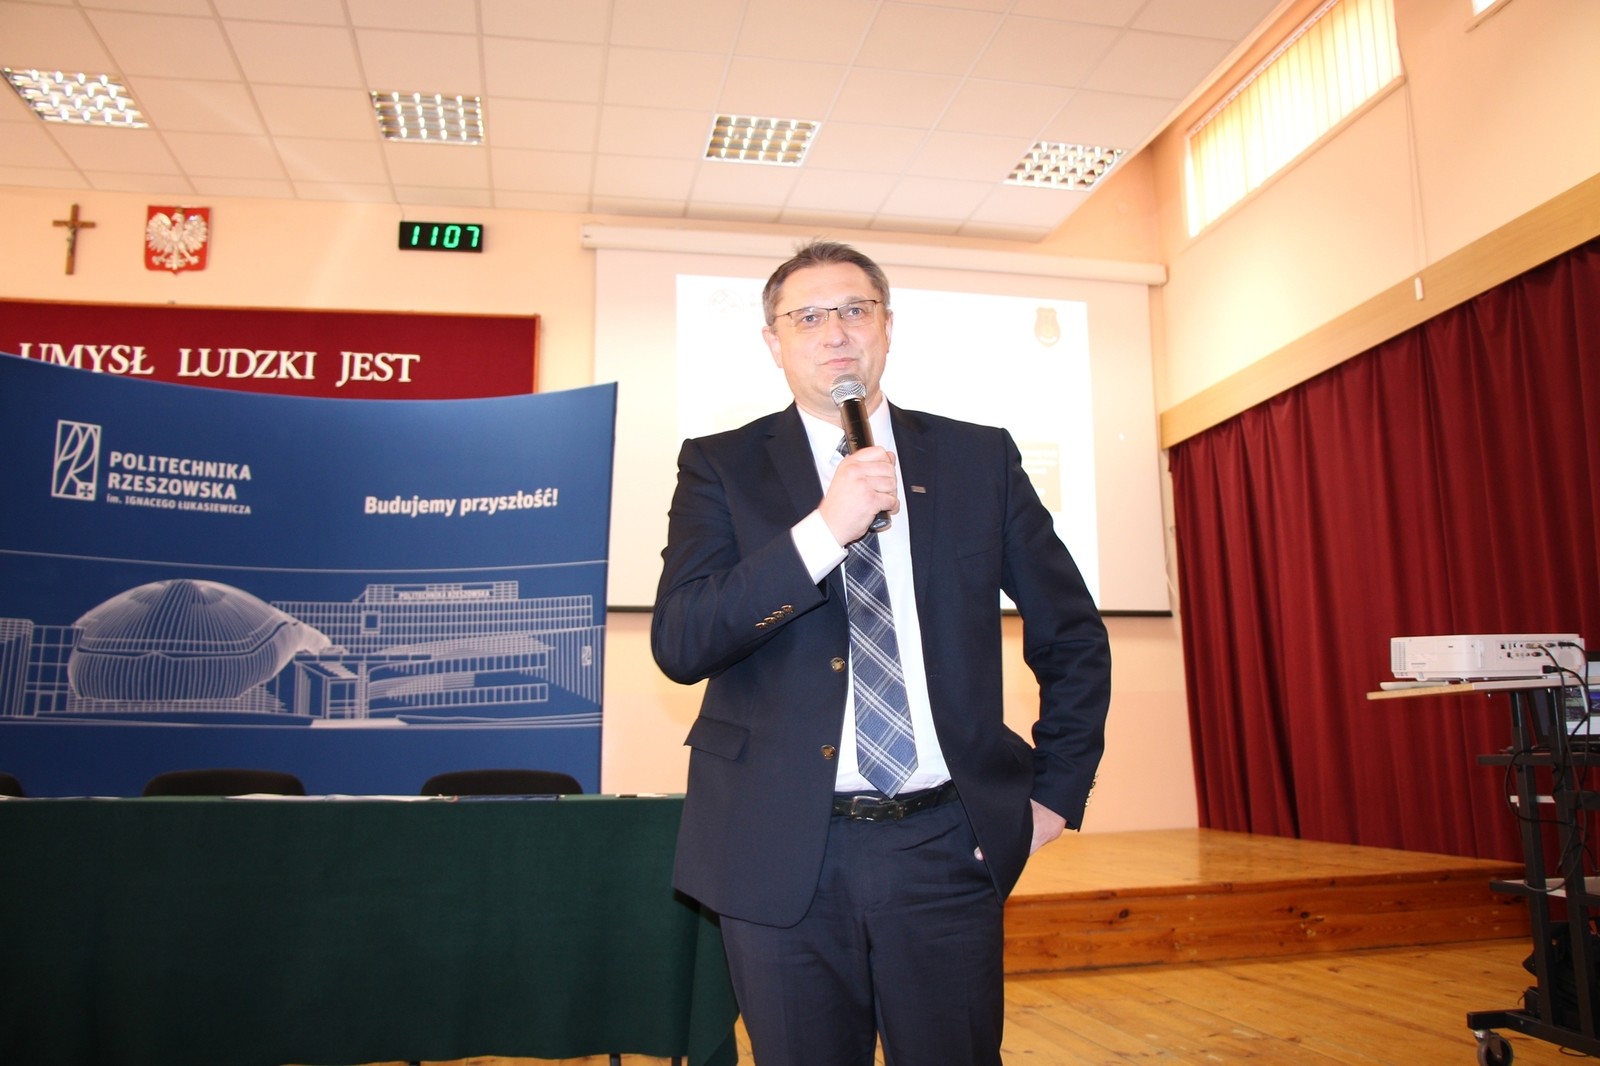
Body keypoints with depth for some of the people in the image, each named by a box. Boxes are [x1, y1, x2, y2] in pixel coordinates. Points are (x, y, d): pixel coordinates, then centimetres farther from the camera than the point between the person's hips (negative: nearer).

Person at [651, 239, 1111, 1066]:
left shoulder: (979, 458, 6)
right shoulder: (722, 466, 2)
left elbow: (1073, 635, 12)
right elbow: (678, 645, -11)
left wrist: (1056, 794, 6)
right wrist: (822, 530, -20)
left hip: (946, 849, 1)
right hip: (783, 854, -1)